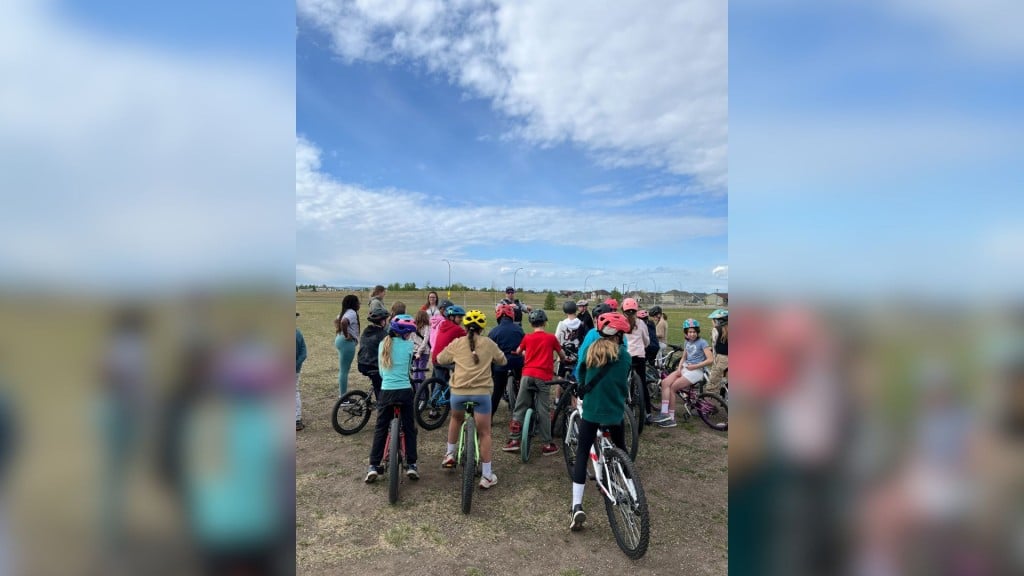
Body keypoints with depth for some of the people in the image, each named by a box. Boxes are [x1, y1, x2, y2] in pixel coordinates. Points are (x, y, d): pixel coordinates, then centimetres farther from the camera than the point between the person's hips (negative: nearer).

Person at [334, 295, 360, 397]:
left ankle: (342, 394, 27)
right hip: (347, 342, -11)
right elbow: (344, 322, -35)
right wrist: (346, 335, -22)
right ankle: (343, 396, 3)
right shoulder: (352, 313, -16)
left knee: (344, 369, 18)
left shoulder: (346, 312, 15)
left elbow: (336, 320, 30)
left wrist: (338, 332, 21)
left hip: (340, 340, 11)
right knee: (344, 370, -4)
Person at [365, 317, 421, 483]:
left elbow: (381, 370, 10)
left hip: (386, 391, 3)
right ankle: (411, 465, 12)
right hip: (404, 391, -2)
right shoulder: (409, 345, -5)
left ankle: (373, 466, 11)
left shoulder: (383, 344, 5)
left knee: (380, 429, 13)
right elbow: (408, 368, 7)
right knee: (409, 428, 10)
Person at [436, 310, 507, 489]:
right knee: (484, 433, 9)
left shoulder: (457, 343, 5)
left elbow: (440, 359, 18)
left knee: (456, 418, 33)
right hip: (482, 392, -2)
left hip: (459, 391, 2)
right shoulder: (488, 343, 2)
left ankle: (449, 455, 37)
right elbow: (502, 360, 16)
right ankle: (487, 476, 12)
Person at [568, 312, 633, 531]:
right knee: (621, 452, 22)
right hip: (614, 412, 0)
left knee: (582, 454, 4)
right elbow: (624, 384, 2)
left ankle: (577, 507, -5)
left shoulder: (590, 350, -2)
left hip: (591, 410, 1)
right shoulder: (624, 355, -7)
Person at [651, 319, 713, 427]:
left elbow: (710, 359, -13)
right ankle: (665, 414, -20)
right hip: (685, 368, 7)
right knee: (665, 382, -17)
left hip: (696, 371, -7)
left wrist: (695, 366, -16)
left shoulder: (702, 342, -5)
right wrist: (679, 368, 1)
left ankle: (671, 417, -9)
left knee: (672, 387, -18)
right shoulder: (687, 343, 15)